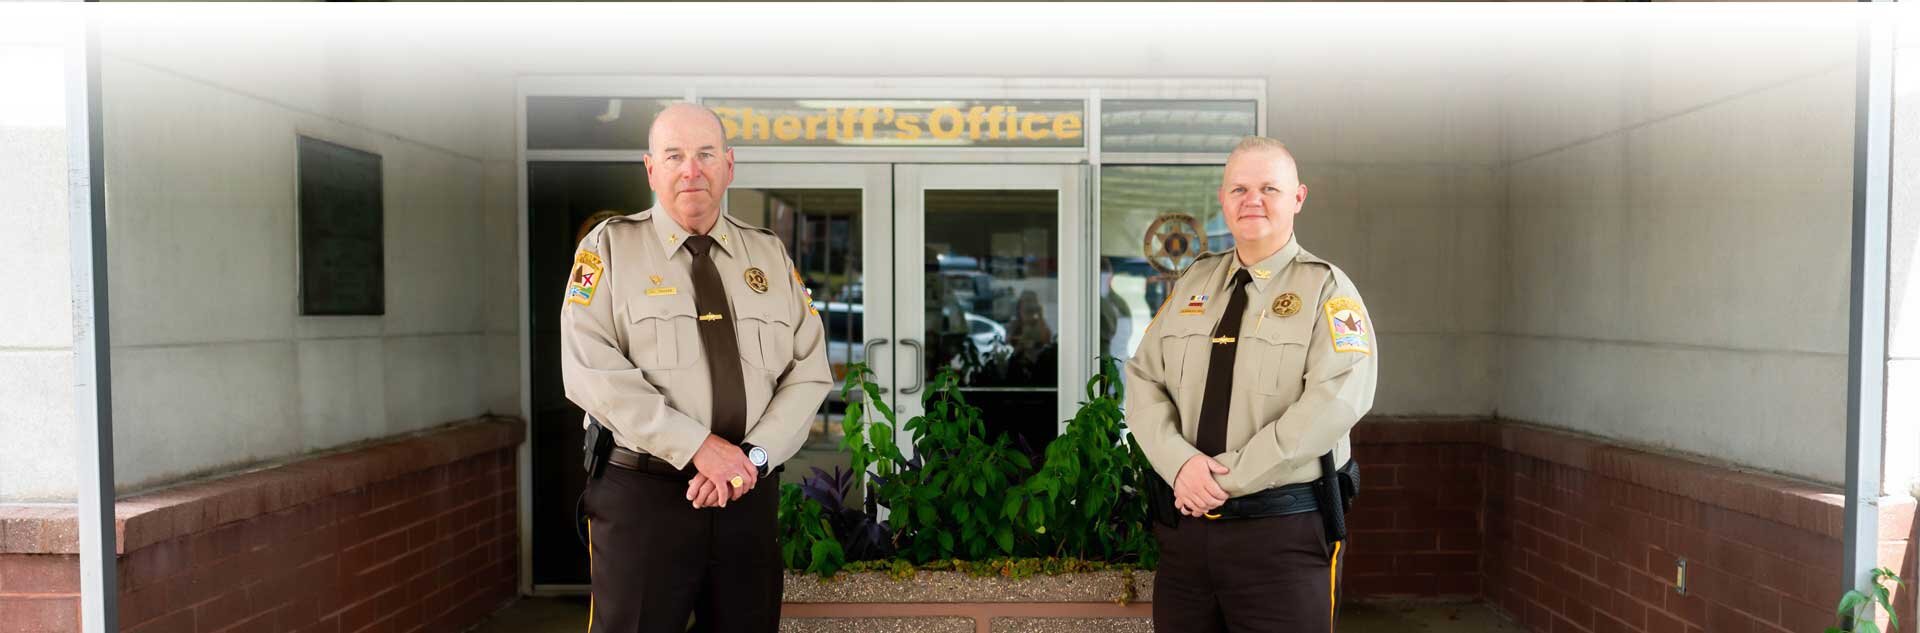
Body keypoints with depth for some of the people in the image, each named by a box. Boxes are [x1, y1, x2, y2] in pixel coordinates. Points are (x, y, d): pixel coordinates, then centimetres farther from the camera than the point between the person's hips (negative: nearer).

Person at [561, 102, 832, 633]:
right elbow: (591, 372, -12)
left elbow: (809, 373, 3)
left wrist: (753, 456, -12)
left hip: (750, 492, 3)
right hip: (641, 491, -3)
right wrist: (698, 446, -19)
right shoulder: (609, 248, 0)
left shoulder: (771, 255, 9)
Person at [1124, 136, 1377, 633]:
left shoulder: (1326, 289, -4)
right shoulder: (1193, 284, 10)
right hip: (1186, 523, 4)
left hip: (1284, 531, -4)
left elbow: (1336, 401, -18)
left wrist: (1231, 475, -20)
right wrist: (1180, 462, -13)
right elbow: (1143, 381, 5)